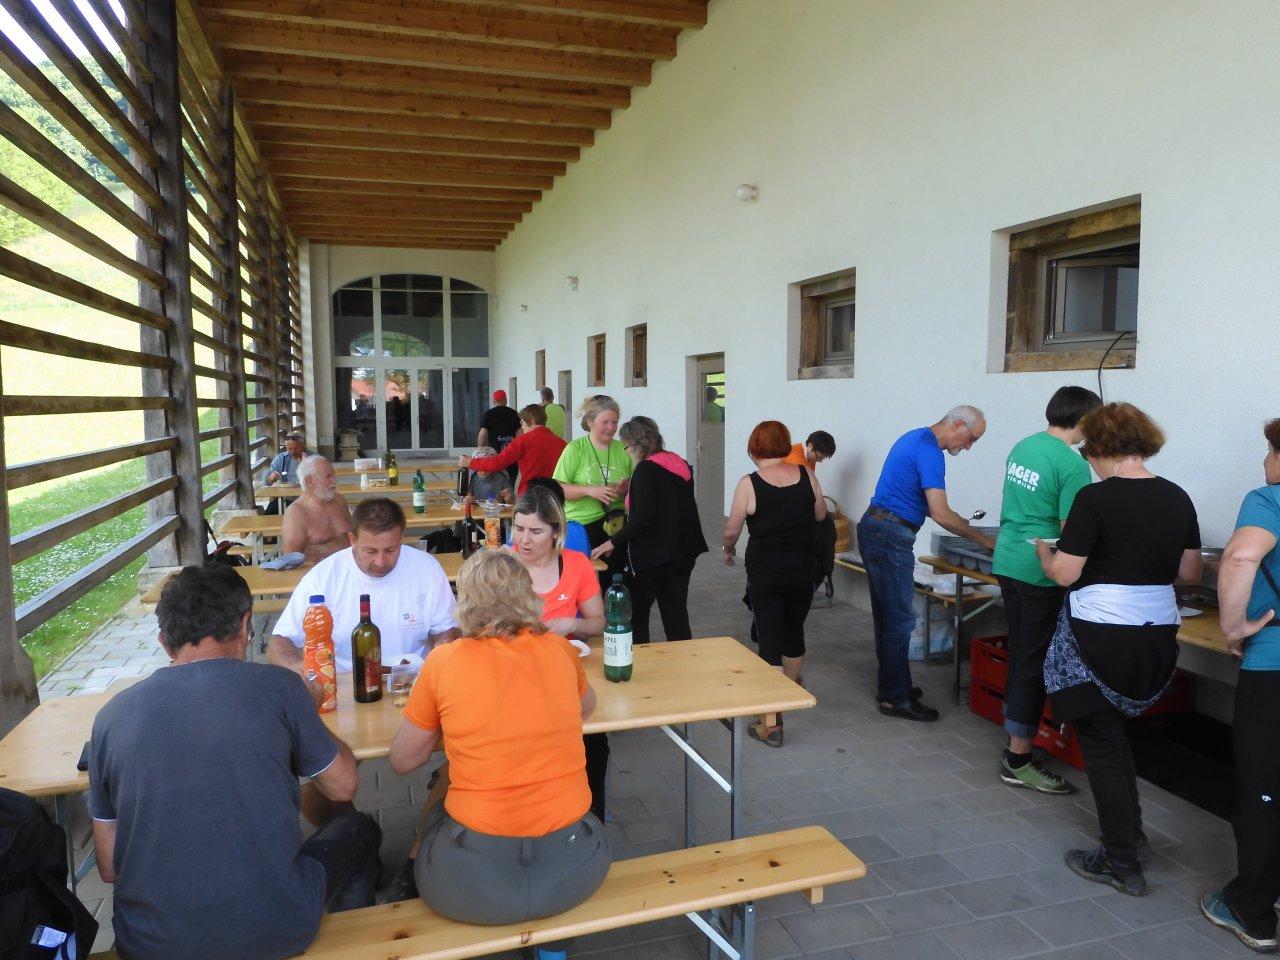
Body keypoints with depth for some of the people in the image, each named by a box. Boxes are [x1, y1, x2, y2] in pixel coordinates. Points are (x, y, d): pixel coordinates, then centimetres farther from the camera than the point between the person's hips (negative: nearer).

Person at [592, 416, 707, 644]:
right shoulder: (681, 465, 10)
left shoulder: (645, 470, -14)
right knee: (676, 616, 11)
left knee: (635, 616, 7)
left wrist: (613, 542, -15)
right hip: (683, 554, 8)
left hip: (653, 557, -7)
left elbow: (644, 517, -21)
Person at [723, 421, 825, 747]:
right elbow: (820, 514, 10)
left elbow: (732, 529, -7)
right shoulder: (806, 475, -4)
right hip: (802, 570, 4)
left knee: (769, 639, 1)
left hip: (764, 573, -4)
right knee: (794, 629, 24)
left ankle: (771, 723, 2)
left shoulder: (749, 484, -13)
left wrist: (729, 551, 14)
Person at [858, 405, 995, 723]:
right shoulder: (929, 452, -16)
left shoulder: (915, 437, 15)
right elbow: (941, 515, -20)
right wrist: (984, 540, -10)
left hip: (875, 529, 10)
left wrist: (959, 521, 17)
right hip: (891, 538, -10)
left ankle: (891, 685, 26)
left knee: (887, 615, 16)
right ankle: (895, 698, 4)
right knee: (900, 620, -3)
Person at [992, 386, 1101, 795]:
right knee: (1036, 664, 1)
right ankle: (1019, 760, 9)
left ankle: (1014, 741, 29)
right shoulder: (1073, 465, -16)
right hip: (1041, 573, -8)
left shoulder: (1022, 447, 8)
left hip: (1007, 562, 8)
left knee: (1019, 655, 18)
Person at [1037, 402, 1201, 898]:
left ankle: (1122, 863, 14)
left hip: (1101, 637, -7)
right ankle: (1130, 830, 36)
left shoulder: (1095, 498, -15)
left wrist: (1043, 550, 6)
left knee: (1100, 741, 7)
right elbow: (1189, 572, 11)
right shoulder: (1178, 498, 4)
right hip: (1159, 634, 7)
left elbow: (1064, 573, -15)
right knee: (1112, 727, 25)